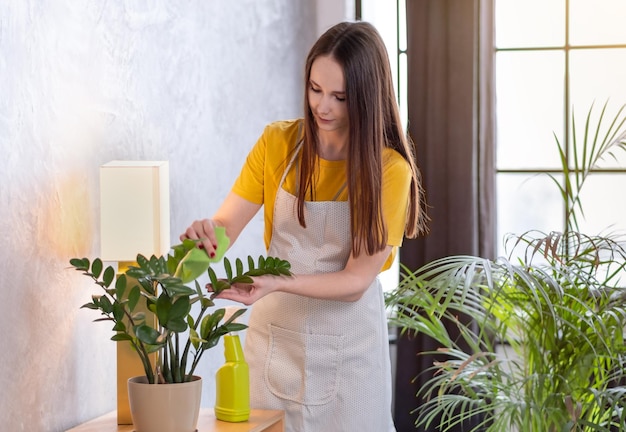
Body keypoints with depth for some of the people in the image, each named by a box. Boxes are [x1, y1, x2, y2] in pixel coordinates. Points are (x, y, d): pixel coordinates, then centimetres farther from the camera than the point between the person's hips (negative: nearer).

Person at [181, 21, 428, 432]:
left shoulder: (389, 169, -14)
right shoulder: (278, 142, -5)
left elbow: (357, 280, -16)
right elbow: (229, 222, -7)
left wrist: (279, 284, -31)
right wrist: (206, 234, -31)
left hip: (348, 341, -2)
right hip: (275, 332, 2)